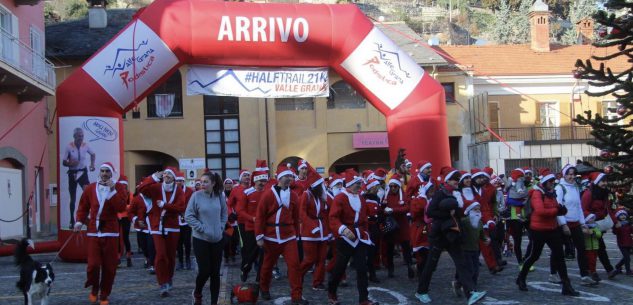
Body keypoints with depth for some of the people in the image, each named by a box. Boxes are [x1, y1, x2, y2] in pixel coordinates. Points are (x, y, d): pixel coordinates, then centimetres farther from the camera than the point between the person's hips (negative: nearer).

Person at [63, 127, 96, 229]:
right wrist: (70, 163, -26)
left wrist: (92, 164, 3)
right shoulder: (69, 147, -11)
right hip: (72, 173, -1)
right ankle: (72, 220, 21)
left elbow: (93, 154, 18)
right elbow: (64, 162, -6)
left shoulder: (85, 146, -3)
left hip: (82, 172, 1)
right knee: (73, 198, 8)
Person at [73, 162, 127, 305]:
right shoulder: (90, 188, 7)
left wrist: (113, 191, -17)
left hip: (110, 231, 0)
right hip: (93, 231, 1)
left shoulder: (118, 188, 2)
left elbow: (121, 208, -12)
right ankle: (94, 289, 19)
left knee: (109, 266, 0)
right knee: (93, 264, -8)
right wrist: (80, 221, -4)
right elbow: (83, 206, 11)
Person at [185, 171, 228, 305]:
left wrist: (221, 227, 0)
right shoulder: (196, 196, -10)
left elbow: (224, 213, 13)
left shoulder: (220, 196, -1)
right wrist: (202, 228, -13)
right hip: (201, 239, -3)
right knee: (204, 270, -4)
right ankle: (197, 293, 26)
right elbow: (188, 216, -8)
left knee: (215, 272, 6)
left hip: (217, 239, 3)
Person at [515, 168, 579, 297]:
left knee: (559, 256, 1)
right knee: (534, 255, 7)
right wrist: (556, 210, -21)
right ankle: (521, 279, 27)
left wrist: (560, 209, -4)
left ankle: (566, 286, 3)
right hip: (539, 230, -7)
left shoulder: (551, 193, 12)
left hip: (552, 228, 7)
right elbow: (540, 210, -28)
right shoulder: (537, 193, -14)